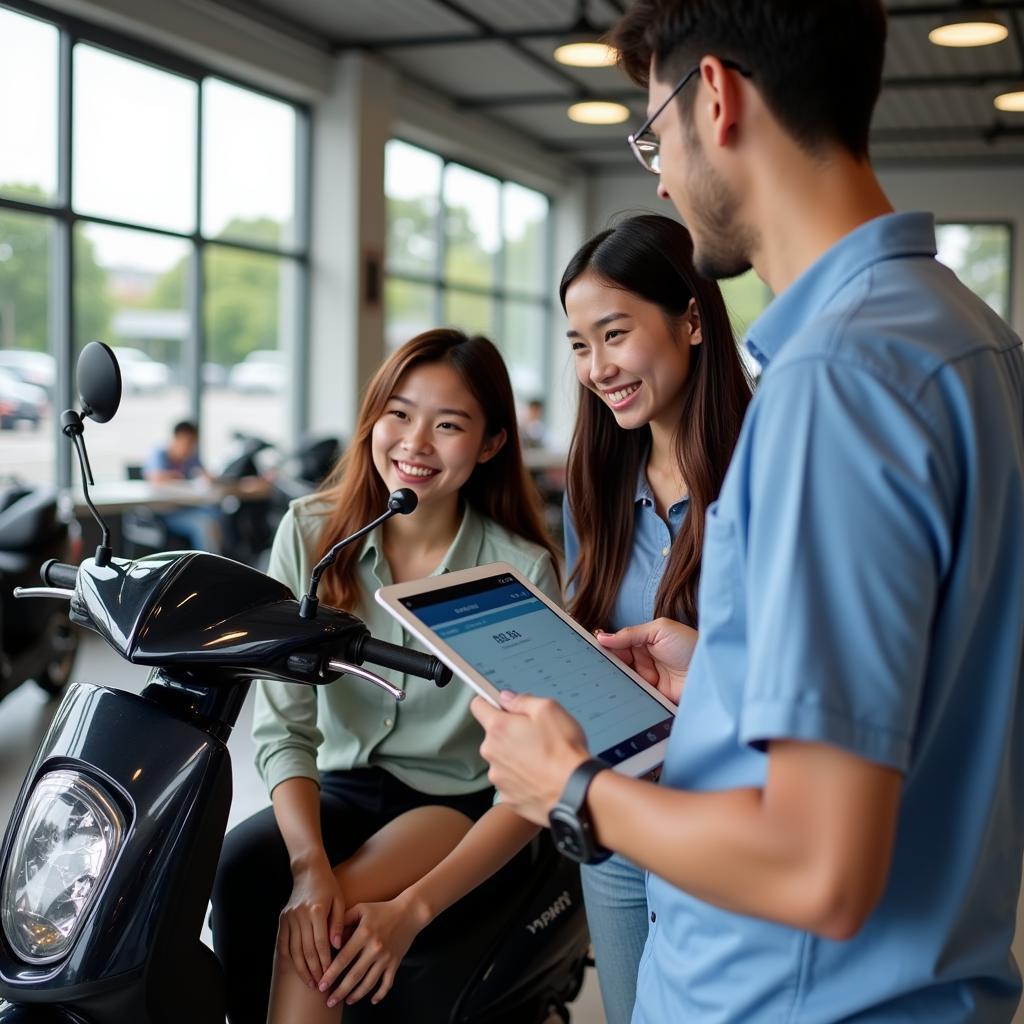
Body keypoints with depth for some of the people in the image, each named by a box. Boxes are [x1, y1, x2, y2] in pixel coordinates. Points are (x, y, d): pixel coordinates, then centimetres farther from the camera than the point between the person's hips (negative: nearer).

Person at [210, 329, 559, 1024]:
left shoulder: (522, 570, -13)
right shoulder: (311, 534, -5)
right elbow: (284, 722, -8)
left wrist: (412, 908, -26)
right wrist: (309, 862, -25)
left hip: (465, 802, -3)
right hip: (342, 785, 3)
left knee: (323, 923, -28)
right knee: (237, 870, -27)